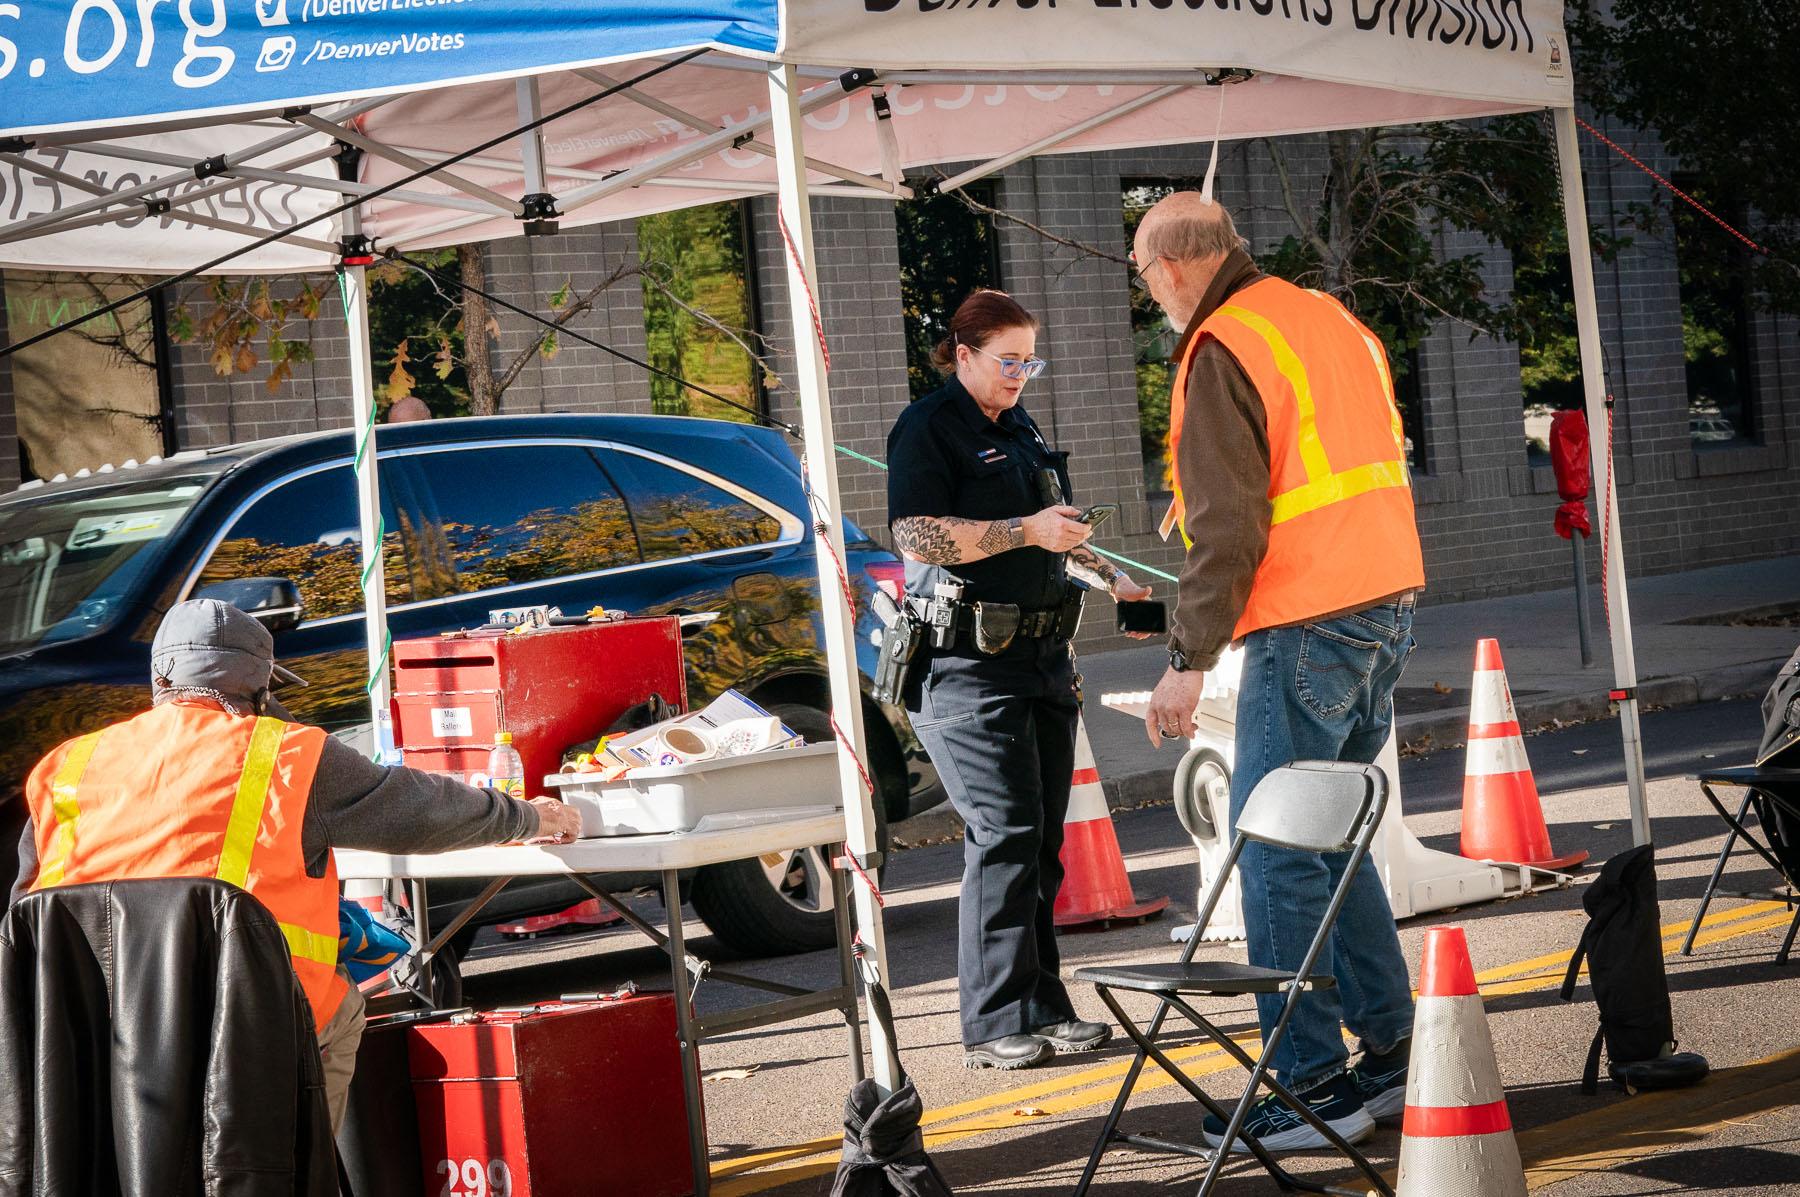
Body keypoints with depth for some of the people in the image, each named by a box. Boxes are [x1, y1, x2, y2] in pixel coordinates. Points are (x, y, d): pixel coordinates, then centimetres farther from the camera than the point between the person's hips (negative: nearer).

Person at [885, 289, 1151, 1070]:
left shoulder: (1019, 431, 21)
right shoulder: (928, 429, -6)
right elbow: (916, 536, -19)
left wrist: (1109, 578, 27)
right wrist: (1025, 531, -21)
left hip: (1039, 657, 8)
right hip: (967, 662, -8)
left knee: (1041, 839, 7)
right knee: (1003, 835, -13)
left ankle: (1042, 1009, 12)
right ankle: (994, 1025, -10)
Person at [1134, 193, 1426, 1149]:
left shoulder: (1220, 352, -11)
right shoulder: (1331, 318, 15)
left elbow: (1227, 526, -16)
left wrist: (1189, 659, -13)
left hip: (1307, 626, -9)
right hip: (1388, 603, 9)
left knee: (1275, 849, -4)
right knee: (1332, 836, 17)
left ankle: (1312, 1082, -4)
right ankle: (1390, 1053, 18)